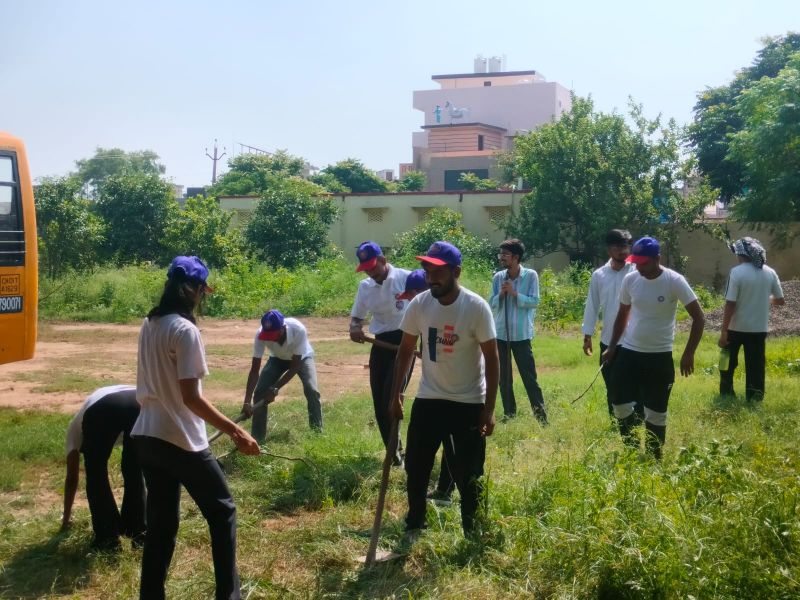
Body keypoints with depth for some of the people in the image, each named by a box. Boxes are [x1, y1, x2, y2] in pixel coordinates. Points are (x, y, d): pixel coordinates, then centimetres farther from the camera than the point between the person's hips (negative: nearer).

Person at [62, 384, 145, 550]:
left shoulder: (76, 424, 38)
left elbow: (72, 477, 40)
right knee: (135, 472, 23)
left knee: (96, 475, 16)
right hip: (139, 403, 3)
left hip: (100, 410, -3)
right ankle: (138, 530, 26)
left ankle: (108, 535, 16)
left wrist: (66, 518, 51)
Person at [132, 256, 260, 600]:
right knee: (222, 510, 8)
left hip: (147, 436, 8)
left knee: (161, 522, 14)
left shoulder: (149, 325, 8)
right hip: (180, 440, -8)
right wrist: (235, 431, -16)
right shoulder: (185, 330, -17)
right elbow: (190, 397, -20)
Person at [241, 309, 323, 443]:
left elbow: (295, 366, -32)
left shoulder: (298, 329, -42)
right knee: (260, 392, -12)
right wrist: (247, 401, -41)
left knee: (312, 390, -23)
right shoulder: (261, 334, -35)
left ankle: (317, 432, -7)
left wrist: (275, 389, -35)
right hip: (278, 359, 2)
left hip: (301, 358, -2)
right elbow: (254, 370, -32)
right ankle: (257, 437, 1)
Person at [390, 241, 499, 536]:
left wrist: (489, 409, -14)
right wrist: (396, 394, 2)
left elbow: (492, 359, -12)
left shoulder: (477, 307, -17)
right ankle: (414, 526, 28)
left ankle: (473, 532, 20)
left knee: (468, 474, 4)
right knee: (415, 467, 9)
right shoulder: (419, 304, -7)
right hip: (428, 399, 4)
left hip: (469, 403, -3)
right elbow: (406, 350, 5)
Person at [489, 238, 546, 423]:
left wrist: (515, 294, -19)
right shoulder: (498, 277, 4)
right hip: (501, 333, 4)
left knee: (529, 375, -2)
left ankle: (540, 412, 5)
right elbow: (492, 305, 6)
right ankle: (509, 412, 20)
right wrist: (501, 294, -13)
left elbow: (534, 302, -9)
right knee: (504, 376, 9)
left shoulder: (530, 275, -6)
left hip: (521, 334, -4)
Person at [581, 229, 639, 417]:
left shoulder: (637, 272, -6)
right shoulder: (598, 275, 4)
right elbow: (592, 306, 9)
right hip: (608, 341, 4)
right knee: (612, 389, 13)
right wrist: (587, 335, 9)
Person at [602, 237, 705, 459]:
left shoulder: (674, 281, -13)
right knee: (620, 405, 1)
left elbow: (698, 317, -9)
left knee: (656, 413, 5)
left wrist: (689, 353, -14)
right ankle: (631, 450, 21)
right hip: (629, 352, 3)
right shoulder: (630, 280, -1)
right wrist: (612, 346, 11)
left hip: (660, 356, -3)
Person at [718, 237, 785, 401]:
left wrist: (723, 333, -14)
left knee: (728, 363, 16)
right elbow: (780, 301, 7)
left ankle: (726, 394, 24)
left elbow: (730, 304, -17)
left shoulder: (737, 272, -15)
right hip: (759, 328, 3)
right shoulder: (770, 273, -1)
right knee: (756, 367, 9)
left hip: (736, 328, -3)